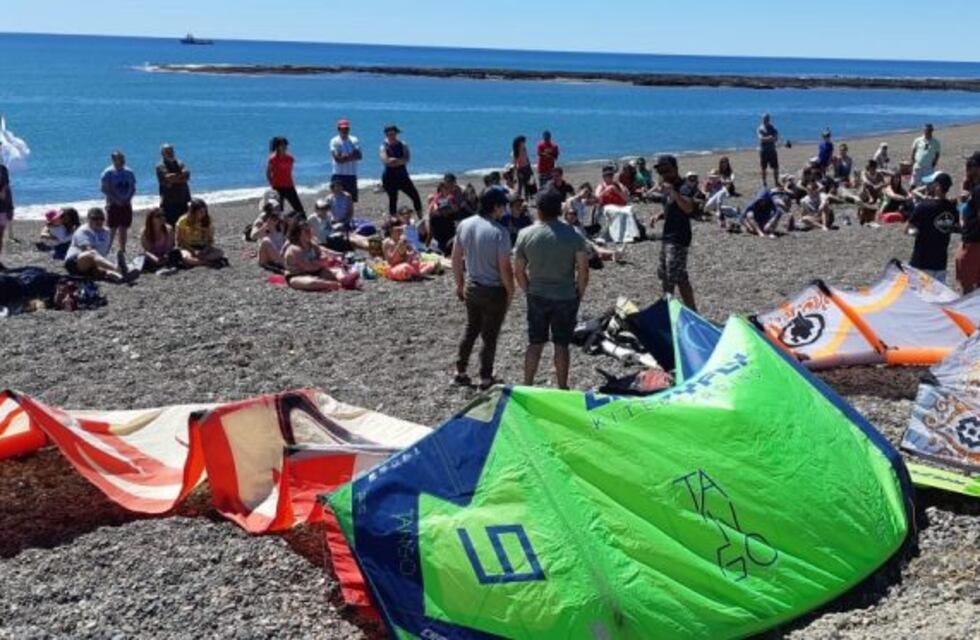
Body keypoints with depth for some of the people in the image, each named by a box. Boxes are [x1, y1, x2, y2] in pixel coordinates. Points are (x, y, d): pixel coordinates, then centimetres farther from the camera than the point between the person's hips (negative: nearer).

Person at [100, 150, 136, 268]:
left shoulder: (129, 172, 9)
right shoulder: (108, 172, -6)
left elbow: (133, 188, 11)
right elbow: (105, 189, -11)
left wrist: (128, 198, -6)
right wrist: (116, 200, -16)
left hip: (126, 205, 5)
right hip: (113, 205, -5)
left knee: (124, 230, 9)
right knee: (112, 231, -6)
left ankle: (122, 253, 19)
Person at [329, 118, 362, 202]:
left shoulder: (354, 141, 6)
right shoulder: (334, 141, -5)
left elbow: (359, 156, -6)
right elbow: (337, 159, -15)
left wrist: (344, 157, -15)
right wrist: (351, 156, -8)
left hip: (351, 175, 4)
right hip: (338, 175, -4)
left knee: (351, 200, 8)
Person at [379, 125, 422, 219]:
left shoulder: (403, 145, 5)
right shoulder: (384, 147, -3)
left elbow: (407, 159, -10)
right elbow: (386, 161, -19)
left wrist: (394, 160, -20)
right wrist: (400, 160, -15)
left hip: (402, 175, 3)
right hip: (390, 177, -3)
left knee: (415, 196, -1)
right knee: (393, 199, 0)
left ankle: (420, 219, 8)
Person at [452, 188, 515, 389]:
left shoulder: (464, 225, -3)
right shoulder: (499, 232, -22)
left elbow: (456, 258, 5)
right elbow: (505, 269, -19)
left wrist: (460, 283, 17)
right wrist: (510, 292, -4)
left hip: (471, 288, 6)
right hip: (494, 291, -6)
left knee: (471, 328, 22)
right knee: (490, 336, 8)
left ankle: (460, 372, 29)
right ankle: (485, 379, 18)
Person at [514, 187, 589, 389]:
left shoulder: (525, 235, -6)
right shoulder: (573, 235, -11)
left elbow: (518, 271, 0)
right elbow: (583, 271, -11)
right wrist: (579, 294, 3)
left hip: (537, 297, 2)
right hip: (566, 297, -1)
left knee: (535, 343, 12)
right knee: (561, 345, 8)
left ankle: (527, 386, 16)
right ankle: (562, 389, 17)